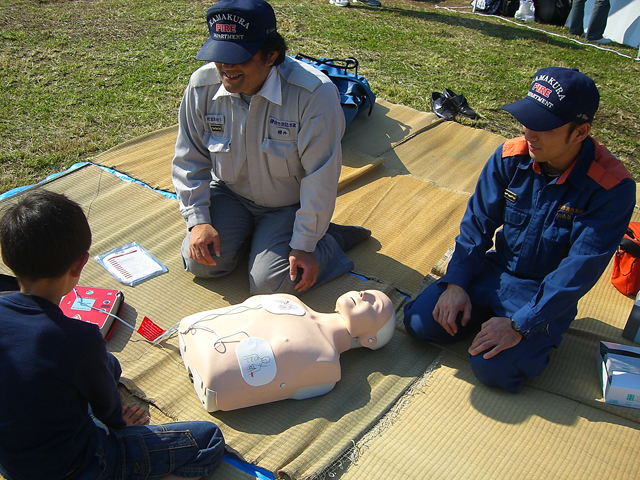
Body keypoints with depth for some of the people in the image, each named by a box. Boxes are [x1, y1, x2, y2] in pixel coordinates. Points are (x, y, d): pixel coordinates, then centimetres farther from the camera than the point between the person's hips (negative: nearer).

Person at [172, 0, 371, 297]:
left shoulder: (314, 94, -31)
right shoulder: (202, 85, -16)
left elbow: (320, 179, -24)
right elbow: (190, 160, -2)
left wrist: (304, 246, -20)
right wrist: (198, 220, -10)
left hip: (290, 203, -4)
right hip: (230, 194, 4)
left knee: (269, 286, -16)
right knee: (200, 262, -11)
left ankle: (330, 241, 9)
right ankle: (250, 232, 16)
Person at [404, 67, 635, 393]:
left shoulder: (611, 187, -23)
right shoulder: (511, 156, -11)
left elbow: (579, 271, -24)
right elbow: (478, 222, -3)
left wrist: (520, 325, -26)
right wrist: (457, 282, -13)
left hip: (546, 292, -4)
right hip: (495, 270, 4)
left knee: (491, 367, -22)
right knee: (419, 322, -10)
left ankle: (535, 338, 9)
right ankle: (488, 316, 13)